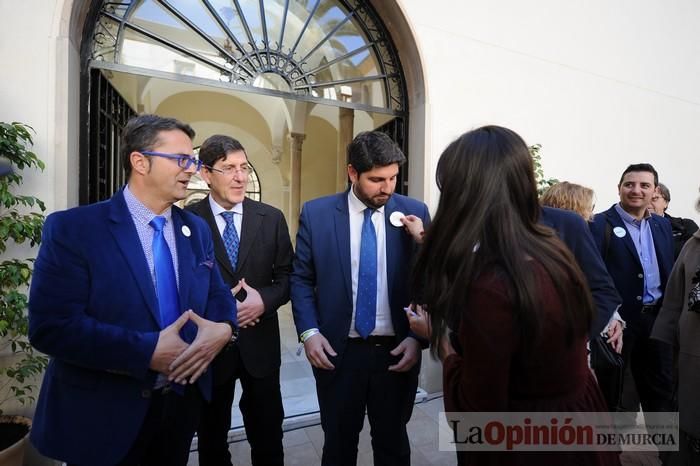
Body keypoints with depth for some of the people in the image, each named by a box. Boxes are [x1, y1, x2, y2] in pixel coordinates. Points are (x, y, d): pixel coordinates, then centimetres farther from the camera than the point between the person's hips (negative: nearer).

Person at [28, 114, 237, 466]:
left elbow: (218, 295, 5)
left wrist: (224, 328, -17)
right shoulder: (72, 229, -13)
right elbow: (50, 326, -19)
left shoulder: (197, 229, 3)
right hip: (104, 414, -4)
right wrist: (148, 351, -25)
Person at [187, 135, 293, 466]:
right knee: (211, 437, 22)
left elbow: (287, 277, 0)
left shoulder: (271, 218, -1)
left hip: (260, 342, 2)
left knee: (268, 437, 18)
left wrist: (264, 300, -17)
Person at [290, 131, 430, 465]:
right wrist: (309, 331, -11)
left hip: (397, 351, 1)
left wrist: (418, 337, -9)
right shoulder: (316, 213, -5)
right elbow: (301, 278, 0)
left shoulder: (414, 212, -4)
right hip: (338, 351, 0)